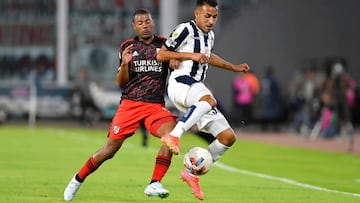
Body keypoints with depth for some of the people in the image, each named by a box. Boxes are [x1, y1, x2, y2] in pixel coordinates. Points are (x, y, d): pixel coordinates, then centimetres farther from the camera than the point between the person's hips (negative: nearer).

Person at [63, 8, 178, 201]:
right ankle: (78, 180, 20)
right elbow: (121, 83, 3)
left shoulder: (164, 44, 5)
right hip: (130, 104, -1)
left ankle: (154, 185, -24)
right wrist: (124, 64, -17)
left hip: (155, 105, 1)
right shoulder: (127, 47, 5)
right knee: (109, 150, -2)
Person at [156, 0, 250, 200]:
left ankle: (192, 173, 8)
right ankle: (174, 135, -49)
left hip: (196, 87, 9)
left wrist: (234, 67, 41)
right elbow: (161, 55, -9)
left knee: (228, 137, 0)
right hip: (180, 84, -8)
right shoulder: (185, 29, -5)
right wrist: (191, 55, -14)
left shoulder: (209, 36, 19)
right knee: (209, 100, -42)